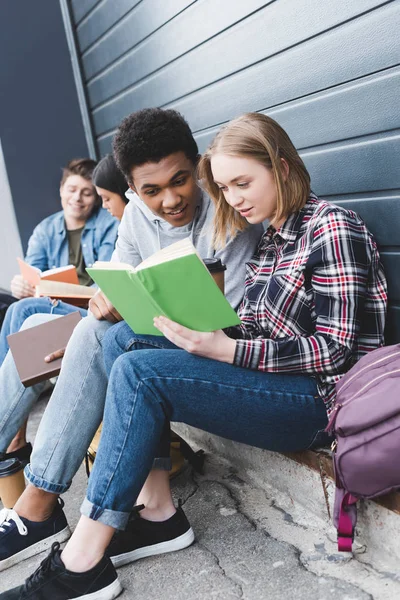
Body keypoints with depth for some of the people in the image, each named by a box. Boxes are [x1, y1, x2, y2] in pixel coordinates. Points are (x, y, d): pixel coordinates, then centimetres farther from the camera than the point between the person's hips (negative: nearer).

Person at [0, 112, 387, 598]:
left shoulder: (332, 229, -10)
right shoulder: (273, 239, 15)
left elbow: (335, 351, -17)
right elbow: (253, 329, 10)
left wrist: (225, 349, -26)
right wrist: (197, 328, -8)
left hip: (315, 398, -8)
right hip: (264, 375, 9)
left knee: (137, 372, -23)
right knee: (123, 338, -5)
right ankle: (157, 506, -7)